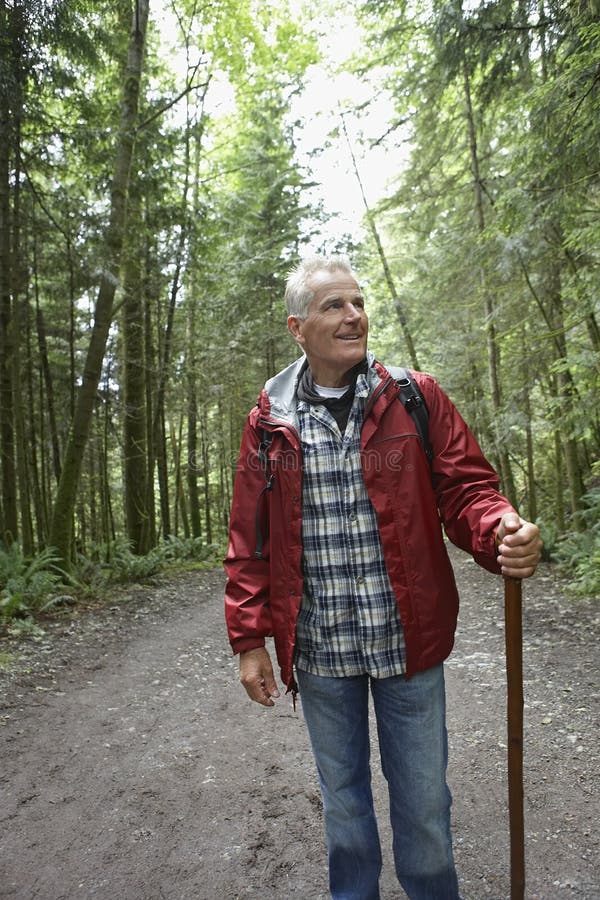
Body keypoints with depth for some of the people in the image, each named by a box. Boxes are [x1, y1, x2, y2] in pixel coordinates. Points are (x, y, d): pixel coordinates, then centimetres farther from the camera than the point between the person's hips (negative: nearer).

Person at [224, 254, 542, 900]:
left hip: (407, 643, -1)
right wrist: (249, 640, 0)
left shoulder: (415, 399, -3)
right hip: (318, 650, 1)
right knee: (342, 797, 21)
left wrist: (501, 533, -26)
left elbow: (465, 489, -4)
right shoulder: (269, 421, -1)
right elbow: (250, 540, 2)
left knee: (423, 799, 16)